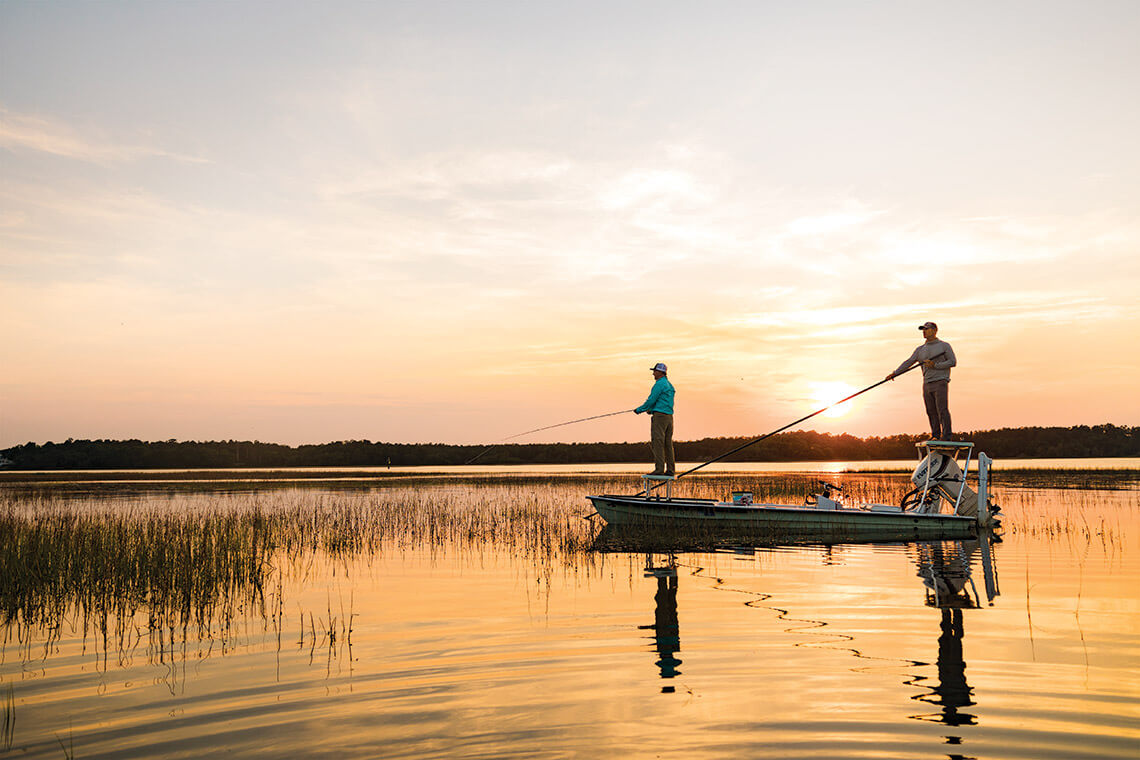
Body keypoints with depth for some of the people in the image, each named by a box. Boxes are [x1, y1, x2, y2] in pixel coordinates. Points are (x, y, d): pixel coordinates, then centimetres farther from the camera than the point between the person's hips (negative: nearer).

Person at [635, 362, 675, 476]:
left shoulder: (659, 384, -10)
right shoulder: (669, 385, 19)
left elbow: (651, 400, -12)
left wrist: (639, 409, 1)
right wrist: (651, 409, 22)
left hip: (659, 415, -9)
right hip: (669, 416, 9)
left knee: (657, 443, -9)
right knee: (668, 443, 8)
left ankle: (659, 469, -13)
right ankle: (670, 470, 7)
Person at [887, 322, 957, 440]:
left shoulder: (944, 346, 5)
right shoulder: (920, 349, 18)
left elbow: (953, 362, -3)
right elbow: (909, 362, 10)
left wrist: (935, 365, -13)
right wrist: (895, 373, -2)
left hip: (940, 383, -5)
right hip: (927, 385, 5)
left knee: (942, 410, -11)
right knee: (931, 412, 4)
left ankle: (946, 436, -11)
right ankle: (935, 436, 9)